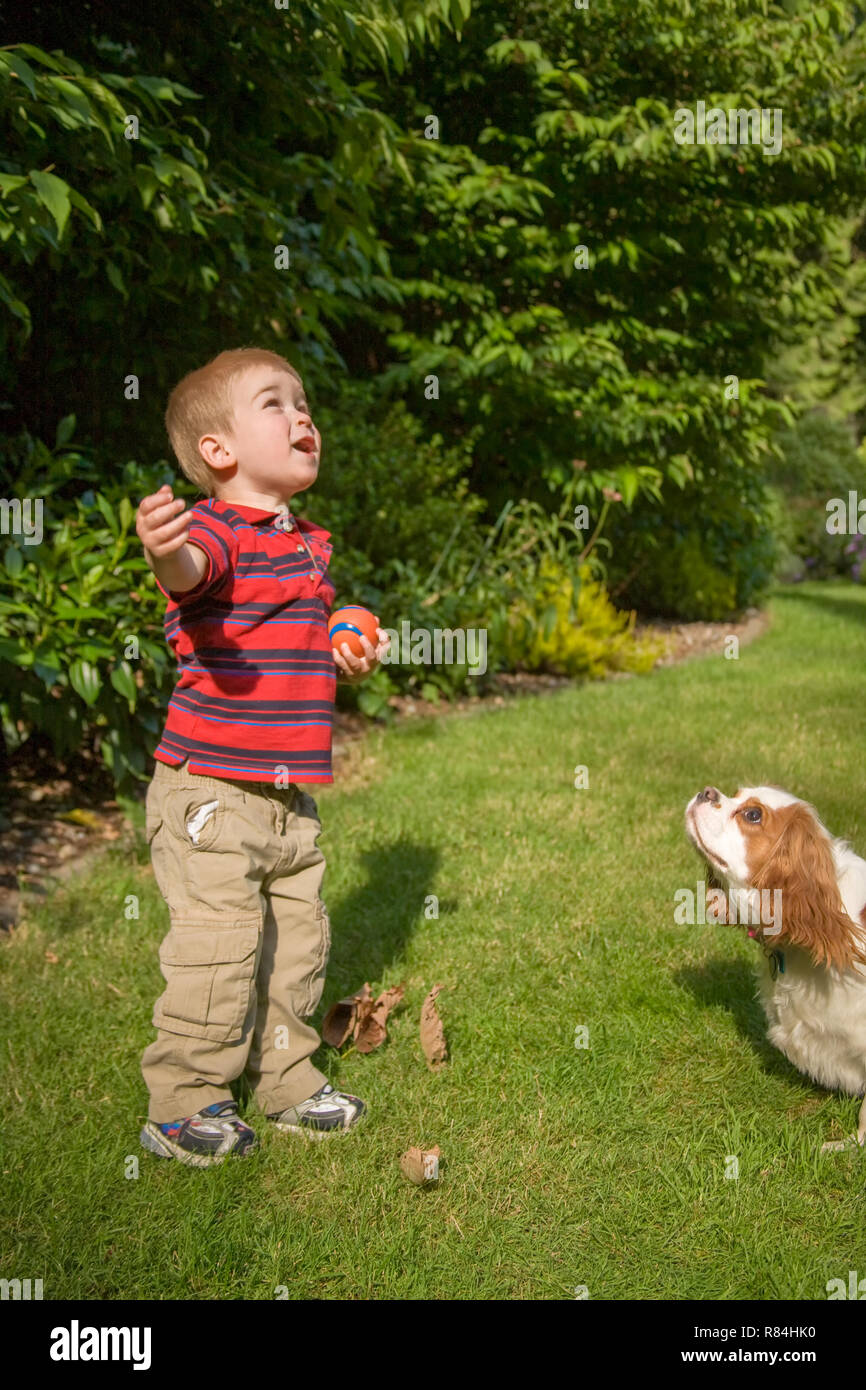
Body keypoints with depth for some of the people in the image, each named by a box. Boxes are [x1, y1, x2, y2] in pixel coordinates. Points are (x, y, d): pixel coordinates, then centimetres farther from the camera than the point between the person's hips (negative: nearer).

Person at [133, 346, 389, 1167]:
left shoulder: (306, 544, 14)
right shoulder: (217, 530, -13)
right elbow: (190, 572, -38)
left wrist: (349, 661, 7)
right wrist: (165, 553, -61)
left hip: (289, 791, 8)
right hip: (208, 789, -8)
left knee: (298, 936, 16)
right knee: (218, 945, -6)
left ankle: (283, 1077, 34)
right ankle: (181, 1105, 13)